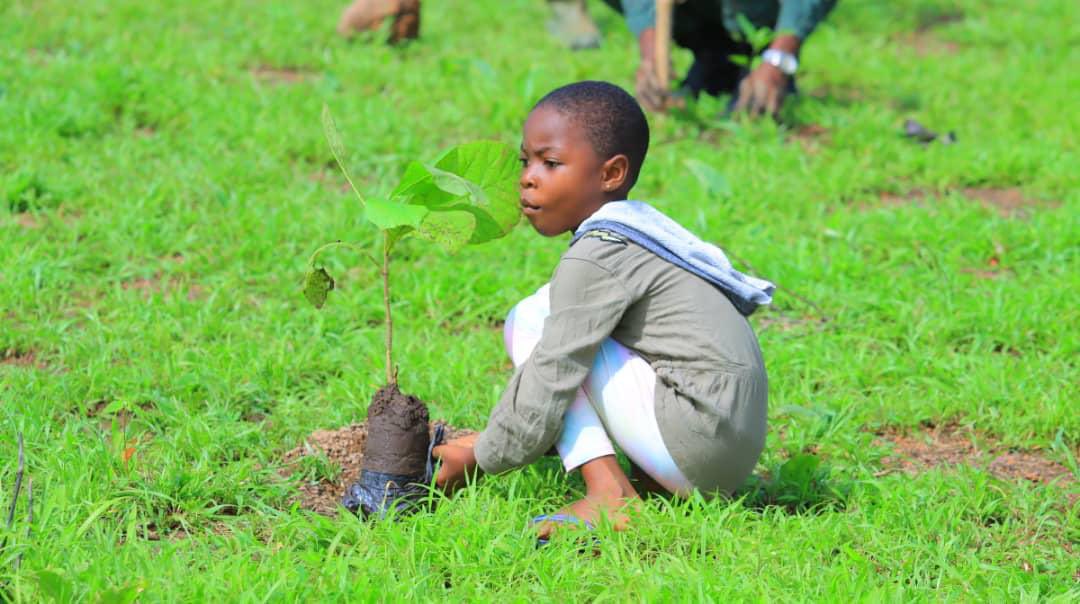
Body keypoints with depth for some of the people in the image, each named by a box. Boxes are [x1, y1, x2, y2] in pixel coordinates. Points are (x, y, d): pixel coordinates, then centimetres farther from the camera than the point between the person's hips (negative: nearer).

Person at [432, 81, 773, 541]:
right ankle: (651, 482, 8)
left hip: (697, 446, -10)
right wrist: (488, 440, 22)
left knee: (532, 320, -6)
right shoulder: (633, 232, 17)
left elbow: (548, 381, -13)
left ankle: (607, 495, -15)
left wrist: (481, 458, 0)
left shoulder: (596, 258, -13)